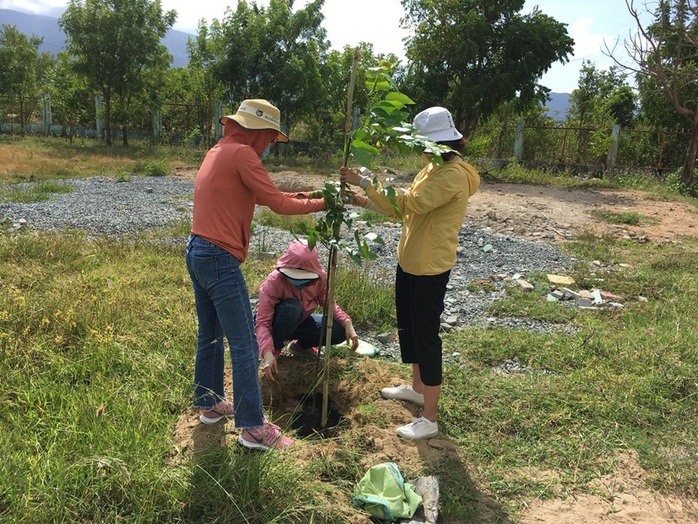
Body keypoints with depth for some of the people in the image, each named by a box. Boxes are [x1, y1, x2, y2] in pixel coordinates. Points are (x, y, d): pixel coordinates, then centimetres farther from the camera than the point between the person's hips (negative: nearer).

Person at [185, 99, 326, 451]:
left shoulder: (218, 151, 16)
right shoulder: (242, 154, -13)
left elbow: (256, 195, 19)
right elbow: (277, 204, -13)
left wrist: (293, 196, 15)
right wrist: (320, 204, -2)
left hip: (197, 253, 10)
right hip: (220, 260, -10)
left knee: (210, 335, 19)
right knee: (244, 344, -4)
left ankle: (210, 404, 32)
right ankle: (253, 427, 3)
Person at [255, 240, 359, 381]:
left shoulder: (320, 278, -21)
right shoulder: (274, 281, -33)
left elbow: (329, 304, -7)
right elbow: (262, 322, -36)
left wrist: (348, 324, -26)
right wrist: (268, 353, -50)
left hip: (300, 321, 5)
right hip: (278, 324, -4)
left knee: (340, 332, -17)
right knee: (292, 307, -38)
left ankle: (301, 345, 11)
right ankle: (275, 350, -13)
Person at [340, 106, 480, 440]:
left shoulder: (453, 175, -21)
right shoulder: (432, 170, 12)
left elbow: (408, 204, -29)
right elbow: (405, 206, 12)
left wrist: (364, 182, -24)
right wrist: (363, 200, 2)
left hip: (430, 268, -10)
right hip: (409, 261, 11)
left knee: (426, 336, -3)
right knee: (408, 327, 22)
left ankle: (429, 419, 9)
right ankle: (417, 388, 43)